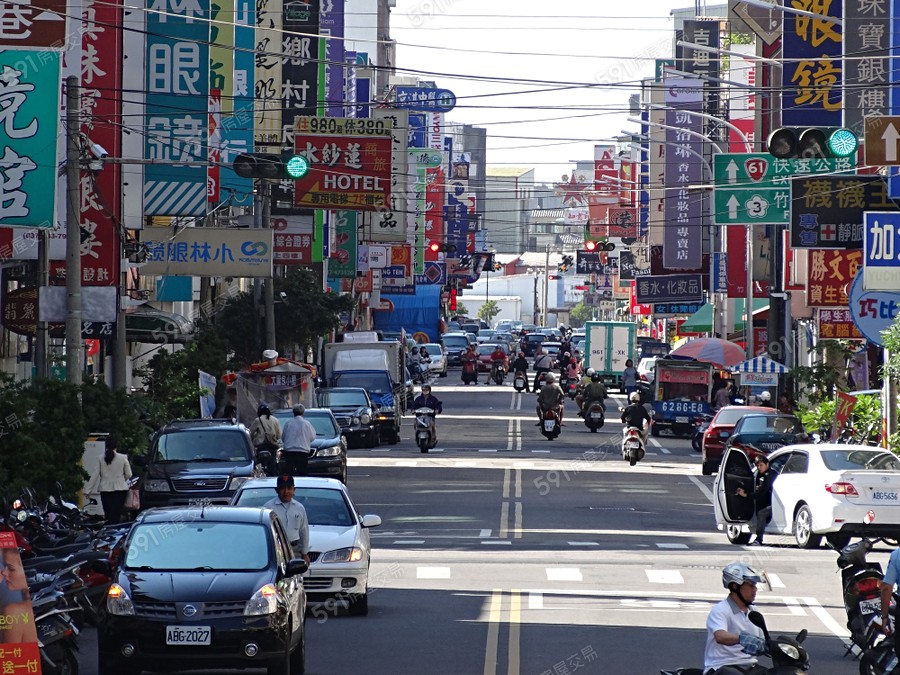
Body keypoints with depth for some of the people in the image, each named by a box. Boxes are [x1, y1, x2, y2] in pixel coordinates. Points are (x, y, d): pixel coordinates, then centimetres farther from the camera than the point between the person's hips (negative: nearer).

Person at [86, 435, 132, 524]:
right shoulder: (123, 458, -4)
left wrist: (88, 490, 5)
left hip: (105, 490, 1)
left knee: (108, 515, 4)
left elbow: (95, 475, -2)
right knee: (116, 515, -2)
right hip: (120, 489, -1)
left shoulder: (101, 458, -3)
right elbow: (128, 475, 3)